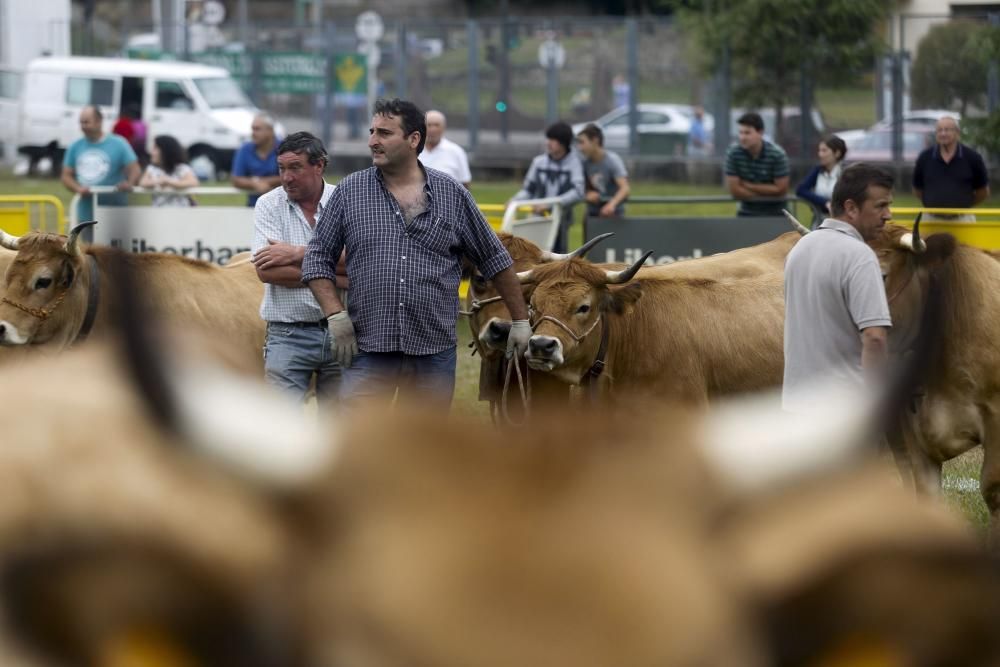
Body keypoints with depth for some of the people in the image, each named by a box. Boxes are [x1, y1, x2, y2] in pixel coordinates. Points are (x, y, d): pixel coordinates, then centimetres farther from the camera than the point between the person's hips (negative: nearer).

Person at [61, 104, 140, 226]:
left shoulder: (118, 144, 0)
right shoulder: (75, 147, 11)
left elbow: (135, 170, -2)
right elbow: (66, 176, 13)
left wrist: (129, 184, -24)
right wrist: (78, 188, -8)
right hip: (87, 214, 4)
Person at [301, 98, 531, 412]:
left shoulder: (452, 195, 5)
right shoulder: (350, 192, 4)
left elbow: (494, 259, 12)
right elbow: (318, 259, 6)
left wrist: (520, 320, 11)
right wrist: (336, 316, -7)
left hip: (435, 353, 1)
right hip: (368, 351, -1)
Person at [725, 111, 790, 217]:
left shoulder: (777, 154, -18)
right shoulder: (733, 153, -15)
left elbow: (781, 190, -16)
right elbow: (734, 189, -14)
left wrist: (748, 185, -15)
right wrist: (767, 193, -11)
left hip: (774, 213, -2)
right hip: (747, 213, 2)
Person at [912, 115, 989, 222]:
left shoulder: (971, 158, -2)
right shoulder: (925, 158, 2)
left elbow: (983, 192, 8)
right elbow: (917, 190, 12)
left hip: (962, 220, -1)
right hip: (931, 219, 1)